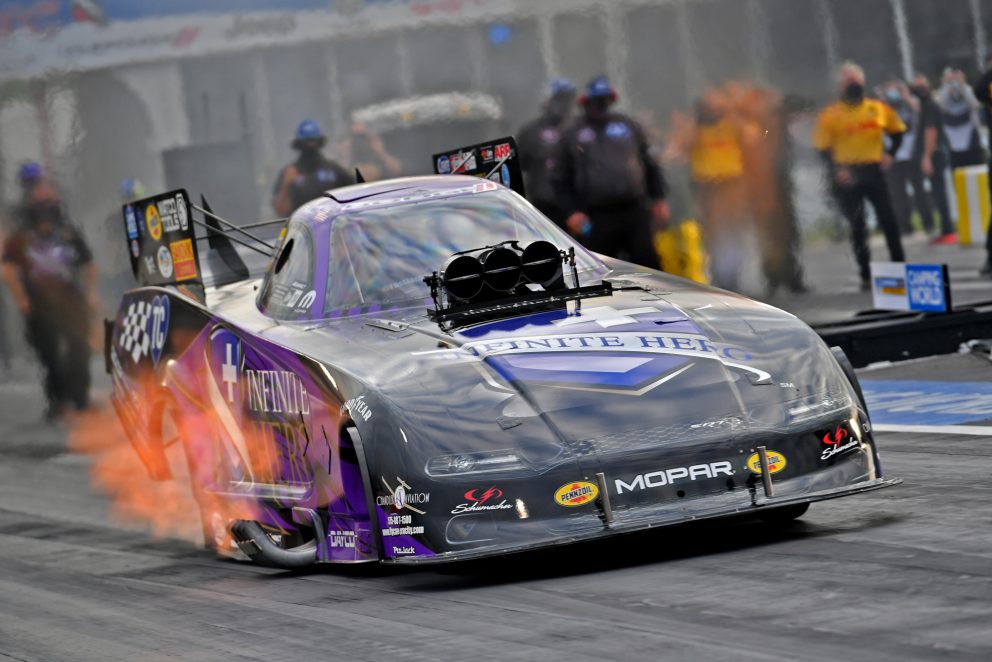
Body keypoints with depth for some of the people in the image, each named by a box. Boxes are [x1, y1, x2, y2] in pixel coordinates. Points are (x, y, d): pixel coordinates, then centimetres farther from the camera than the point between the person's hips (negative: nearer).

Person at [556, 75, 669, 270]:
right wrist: (571, 211, -5)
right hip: (598, 219, -1)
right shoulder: (574, 135, 7)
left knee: (647, 263, -2)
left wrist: (659, 199, 8)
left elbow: (650, 165, 17)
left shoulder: (628, 126, 12)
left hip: (635, 212, 1)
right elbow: (563, 180, 7)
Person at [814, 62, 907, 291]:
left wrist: (890, 153, 2)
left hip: (874, 171, 2)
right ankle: (865, 275, 7)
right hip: (848, 175, -2)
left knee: (888, 220, 0)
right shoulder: (831, 115, -3)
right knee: (857, 226, 0)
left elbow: (897, 131, 18)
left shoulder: (878, 109, 5)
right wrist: (836, 170, -18)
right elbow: (823, 148, -4)